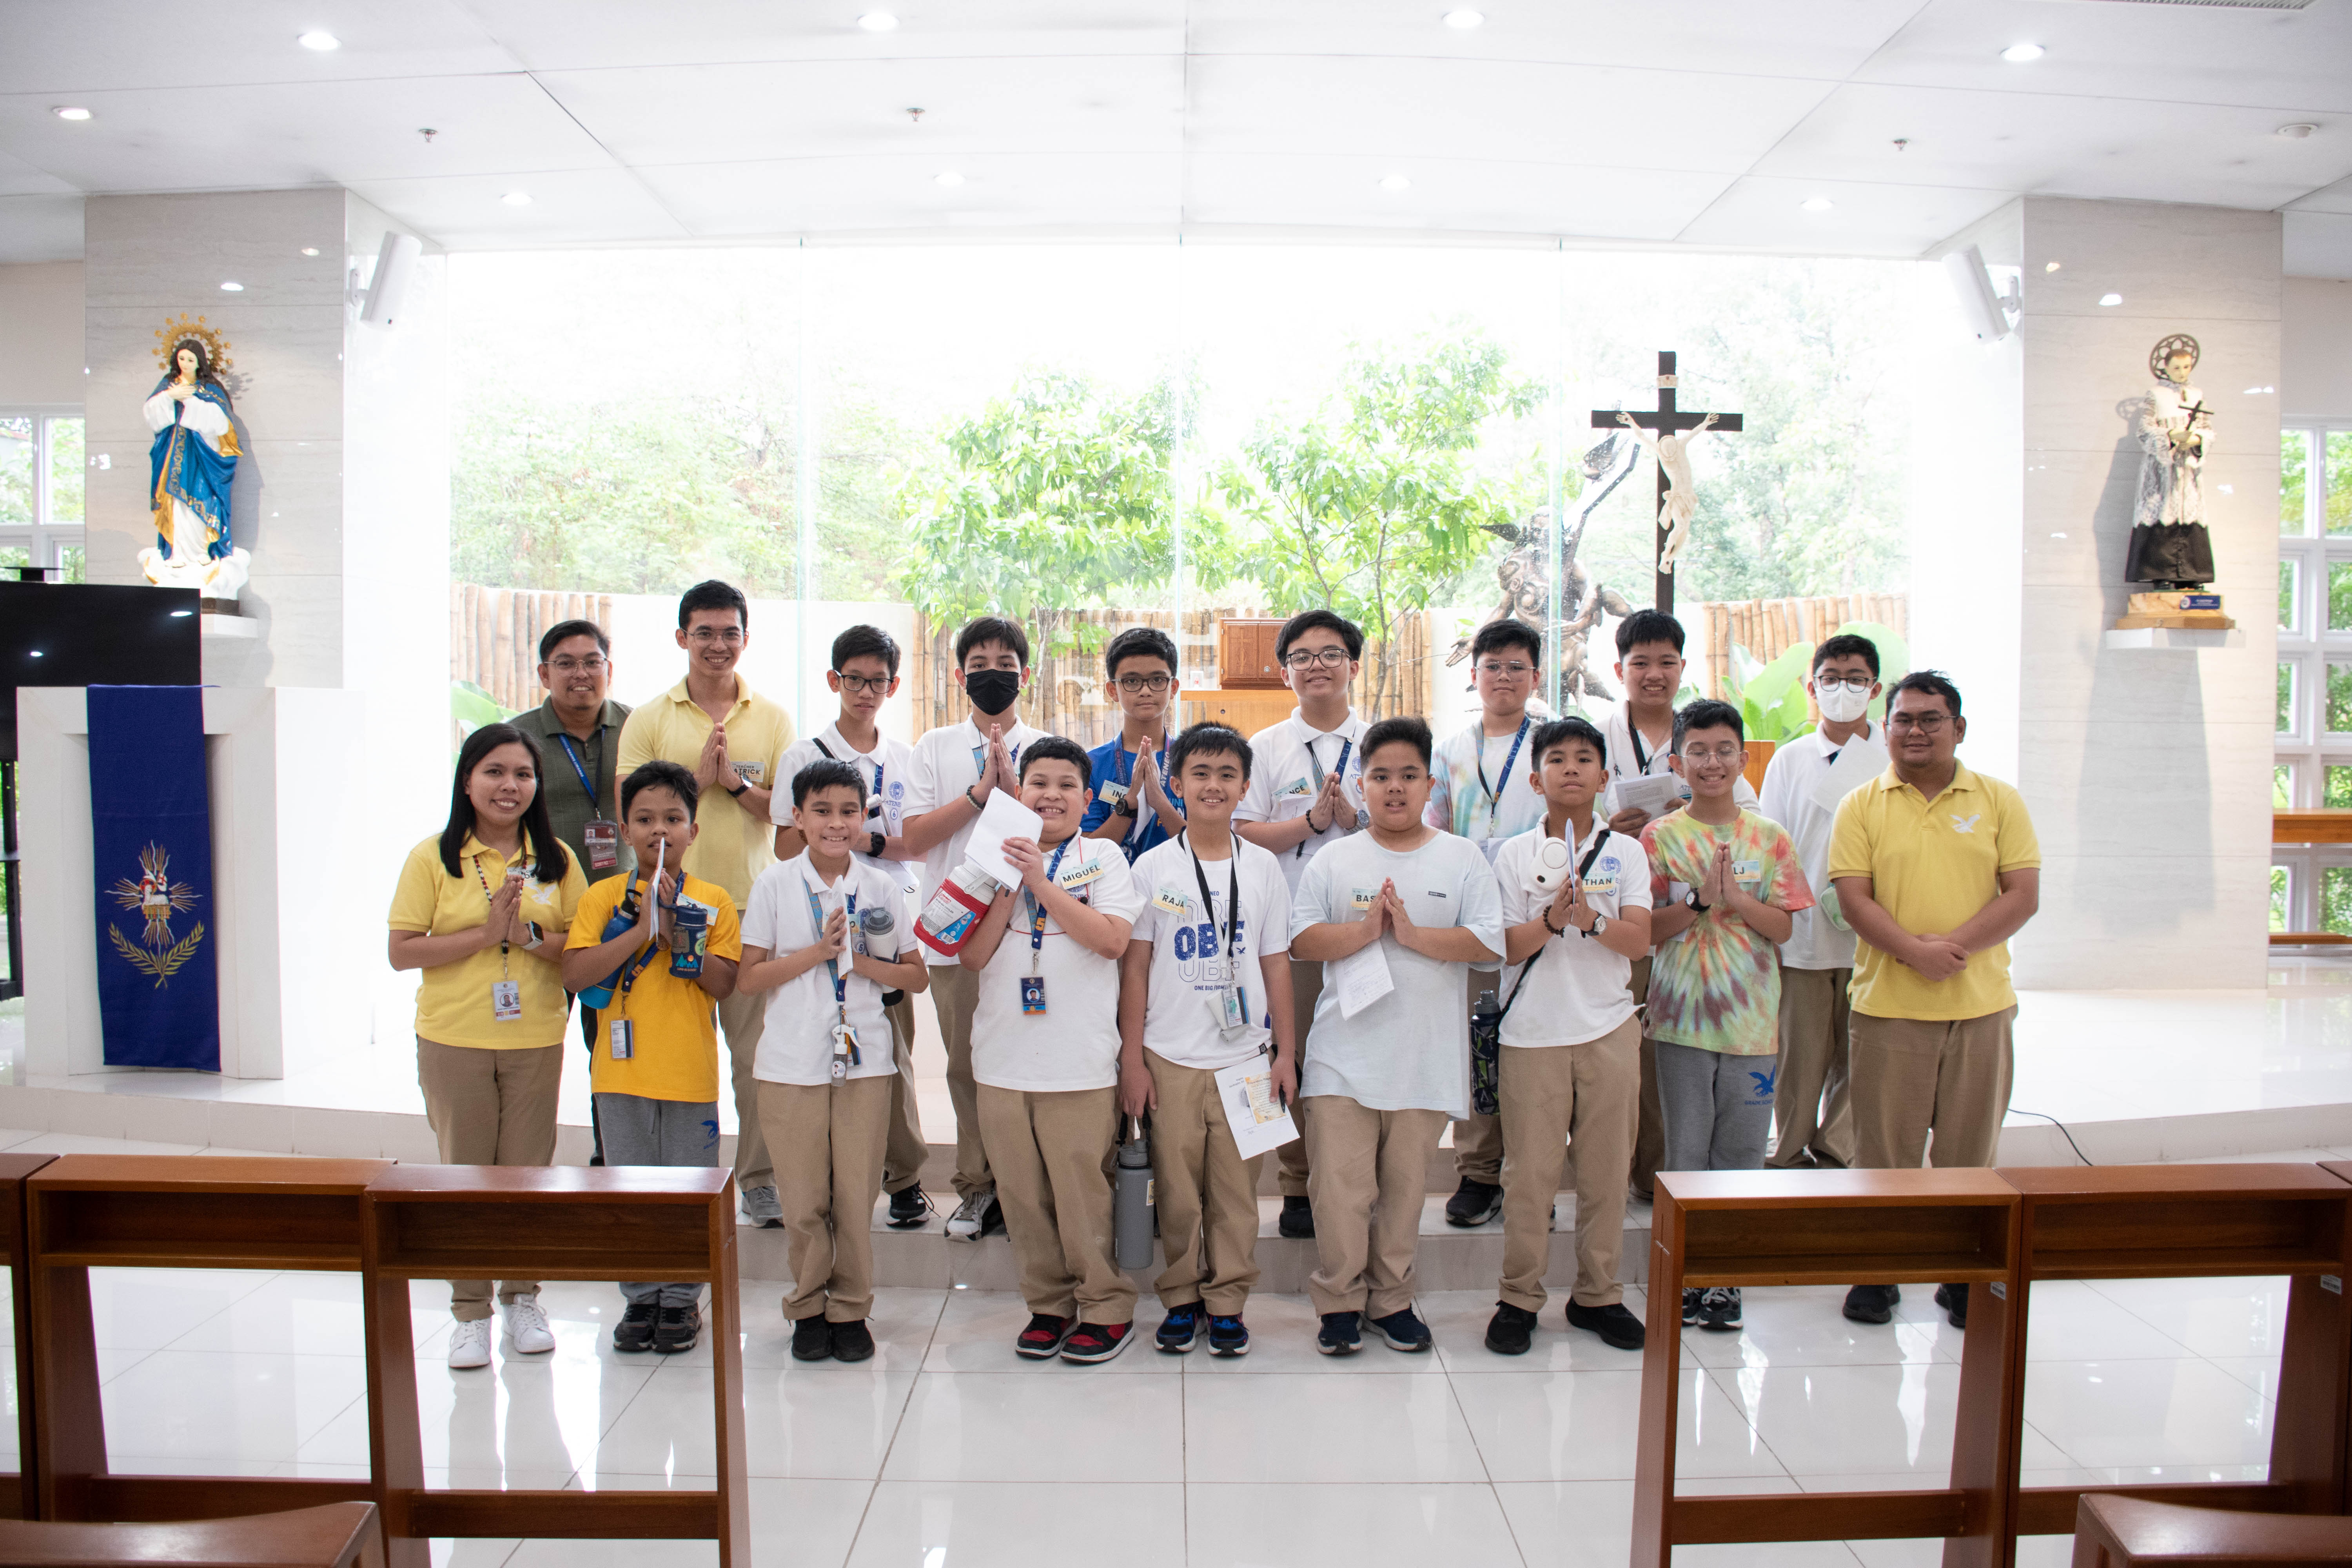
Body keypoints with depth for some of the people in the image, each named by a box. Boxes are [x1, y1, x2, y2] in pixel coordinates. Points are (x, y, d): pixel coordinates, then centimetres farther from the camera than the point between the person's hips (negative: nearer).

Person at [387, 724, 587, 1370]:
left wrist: (529, 936, -15)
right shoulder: (433, 859, -3)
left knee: (530, 1170, 8)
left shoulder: (557, 860, 4)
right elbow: (402, 952, -7)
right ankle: (470, 1310, 21)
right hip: (453, 1041, -1)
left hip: (536, 1041, 2)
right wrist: (485, 934, -17)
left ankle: (522, 1297, 26)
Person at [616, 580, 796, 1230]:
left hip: (754, 907, 0)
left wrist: (736, 782, -12)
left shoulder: (773, 720, 8)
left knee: (759, 1051, 2)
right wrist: (697, 777, -11)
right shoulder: (648, 721, 6)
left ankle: (759, 1177, 14)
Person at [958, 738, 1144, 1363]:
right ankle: (1049, 1305, 27)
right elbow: (973, 956, 1)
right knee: (1022, 1193, 11)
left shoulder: (1102, 857, 2)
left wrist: (1041, 881, -15)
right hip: (1002, 1059, 3)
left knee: (1082, 1191, 0)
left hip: (1079, 1062, -3)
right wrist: (1009, 886, -10)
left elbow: (1112, 939, -13)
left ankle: (1106, 1308, 17)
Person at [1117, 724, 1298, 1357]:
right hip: (1170, 1058, -1)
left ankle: (1227, 1300, 20)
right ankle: (1180, 1297, 23)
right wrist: (1132, 1058, -2)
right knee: (1176, 1186, 5)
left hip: (1245, 1055, 1)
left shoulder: (1263, 867, 5)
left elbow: (1276, 964, 7)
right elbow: (1135, 966, 2)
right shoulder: (1152, 867, 1)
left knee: (1237, 1186, 5)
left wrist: (1286, 1052, 4)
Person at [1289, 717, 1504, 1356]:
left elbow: (1489, 944, -5)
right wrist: (1365, 931, -15)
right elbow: (1302, 940, -1)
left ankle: (1391, 1299, 25)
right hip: (1344, 1056, 0)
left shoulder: (1462, 859, 4)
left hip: (1425, 1057, 0)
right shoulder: (1333, 860, 6)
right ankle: (1339, 1302, 15)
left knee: (1405, 1185, 10)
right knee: (1340, 1184, 0)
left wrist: (1412, 933, -15)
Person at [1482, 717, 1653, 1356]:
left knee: (1607, 1168, 7)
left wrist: (1590, 918, -23)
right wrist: (1552, 920, -21)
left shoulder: (1626, 852, 6)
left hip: (1609, 1029, 2)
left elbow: (1638, 941, -5)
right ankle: (1519, 1298, 13)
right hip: (1533, 1032, -1)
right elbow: (1509, 946, -3)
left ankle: (1598, 1295, 21)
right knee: (1530, 1170, 1)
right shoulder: (1516, 854, 3)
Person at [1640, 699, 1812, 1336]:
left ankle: (1726, 1276, 18)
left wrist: (1734, 897, -15)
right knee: (1686, 1151, 5)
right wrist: (1701, 901, -18)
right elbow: (1646, 930, -5)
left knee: (1740, 1152, 7)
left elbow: (1783, 927, 0)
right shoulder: (1660, 836, -1)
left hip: (1752, 1021, 2)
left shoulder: (1769, 838, 4)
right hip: (1682, 1019, -1)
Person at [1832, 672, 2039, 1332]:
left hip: (1981, 1005, 1)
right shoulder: (1862, 806, 3)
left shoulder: (1999, 801, 6)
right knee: (1883, 1151, 5)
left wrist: (1956, 945, -15)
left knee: (1970, 1151, 10)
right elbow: (1853, 899, -5)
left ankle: (1964, 1277, 24)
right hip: (1888, 1005, -1)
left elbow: (2023, 895, -1)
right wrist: (1913, 951, -20)